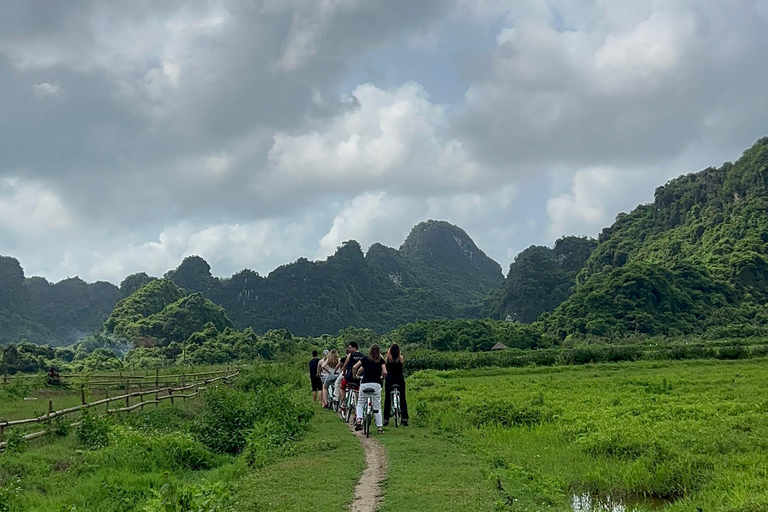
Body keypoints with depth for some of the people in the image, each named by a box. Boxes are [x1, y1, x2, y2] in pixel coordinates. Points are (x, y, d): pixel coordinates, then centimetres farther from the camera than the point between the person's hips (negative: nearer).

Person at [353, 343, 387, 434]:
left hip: (364, 383, 0)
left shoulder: (365, 359, 8)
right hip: (376, 384, 0)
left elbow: (354, 367, 0)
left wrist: (355, 376, 17)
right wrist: (381, 377, 15)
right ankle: (380, 427, 6)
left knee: (360, 403, 17)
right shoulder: (380, 360, 5)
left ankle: (358, 420, -4)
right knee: (377, 406, 6)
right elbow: (384, 372, -6)